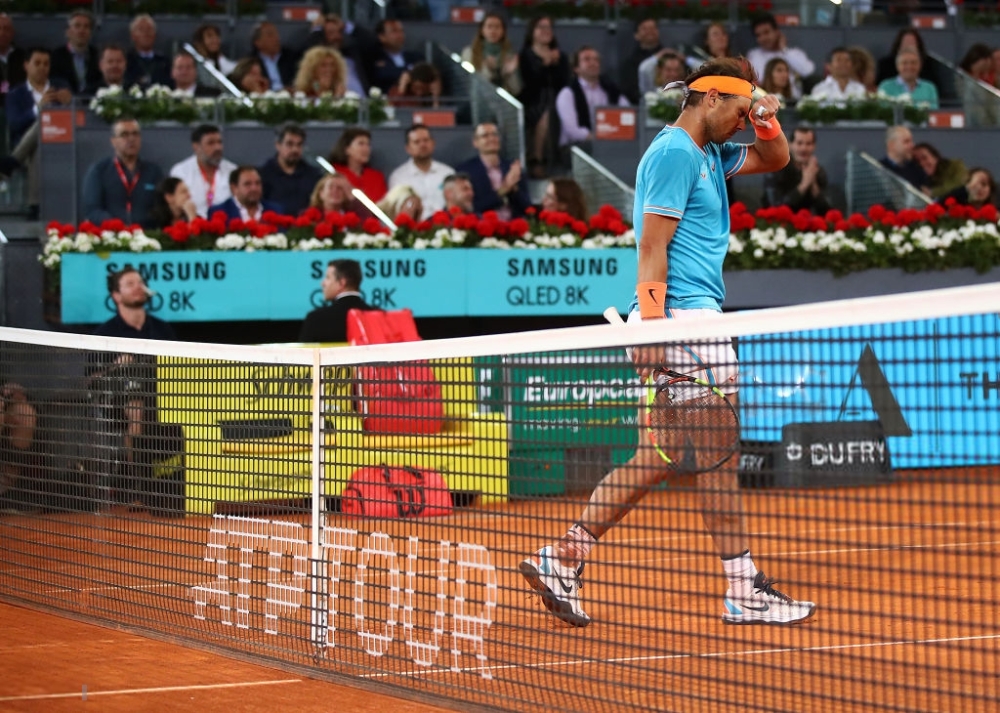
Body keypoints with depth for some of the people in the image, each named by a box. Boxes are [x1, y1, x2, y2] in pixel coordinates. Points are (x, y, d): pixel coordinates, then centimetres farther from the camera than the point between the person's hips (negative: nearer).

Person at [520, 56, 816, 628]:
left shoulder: (709, 154, 20)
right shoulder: (675, 153, -9)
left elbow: (776, 160, 33)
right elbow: (653, 246, -16)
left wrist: (767, 121, 12)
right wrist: (652, 325, -22)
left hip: (696, 318, 10)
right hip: (686, 319, -10)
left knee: (654, 463, 8)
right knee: (719, 455, -5)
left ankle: (563, 560, 6)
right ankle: (745, 591, 0)